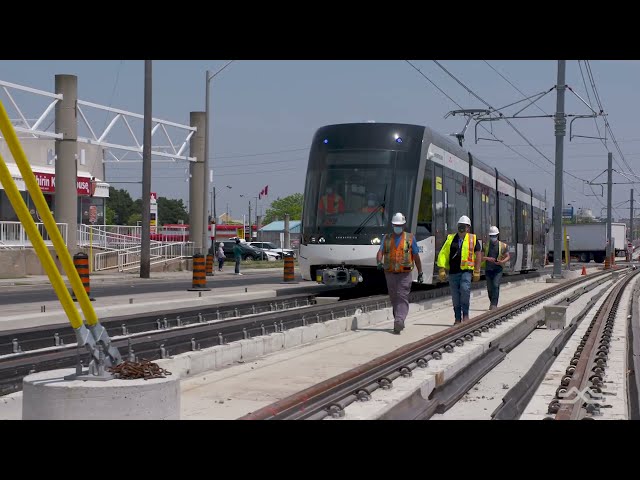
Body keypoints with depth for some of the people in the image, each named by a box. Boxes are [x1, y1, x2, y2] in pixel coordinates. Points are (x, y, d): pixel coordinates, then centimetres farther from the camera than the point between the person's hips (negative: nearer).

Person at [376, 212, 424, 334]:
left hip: (405, 274, -3)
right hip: (390, 273, 3)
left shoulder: (410, 238, 6)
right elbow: (380, 252, -2)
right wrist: (379, 262, -24)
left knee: (402, 298, -14)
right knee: (394, 299, 10)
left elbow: (416, 256, 10)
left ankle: (399, 322, -23)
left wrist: (420, 273, 10)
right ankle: (399, 322, 22)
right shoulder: (386, 238, 11)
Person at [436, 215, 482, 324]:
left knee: (465, 289, -24)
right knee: (455, 296, 6)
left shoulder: (473, 239, 6)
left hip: (466, 270, -3)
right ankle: (457, 318, 16)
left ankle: (465, 314, -10)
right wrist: (442, 269, 0)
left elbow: (478, 256, 7)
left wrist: (477, 272, 2)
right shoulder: (451, 239, 10)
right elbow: (443, 254, 8)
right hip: (453, 271, 3)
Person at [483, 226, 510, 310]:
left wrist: (502, 261, -14)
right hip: (488, 269, 2)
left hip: (498, 269, -2)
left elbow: (508, 256, 6)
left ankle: (494, 304, -20)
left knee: (496, 286, -17)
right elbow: (481, 257, 3)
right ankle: (492, 302, 28)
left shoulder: (502, 245, 3)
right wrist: (487, 258, -17)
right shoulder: (486, 246, 7)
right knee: (489, 288, 8)